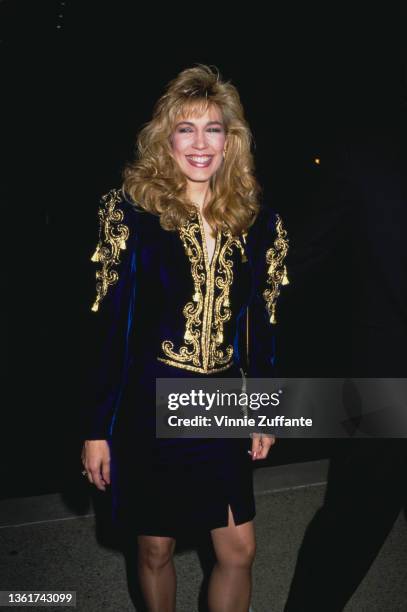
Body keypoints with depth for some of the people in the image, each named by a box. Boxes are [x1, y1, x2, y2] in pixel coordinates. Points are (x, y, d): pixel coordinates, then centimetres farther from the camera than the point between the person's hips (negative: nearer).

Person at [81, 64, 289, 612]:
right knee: (156, 547, 15)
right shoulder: (132, 212, -9)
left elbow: (261, 323, 7)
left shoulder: (256, 222, 0)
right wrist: (97, 427, -6)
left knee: (239, 550, 9)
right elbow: (109, 325, -7)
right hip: (149, 405, -2)